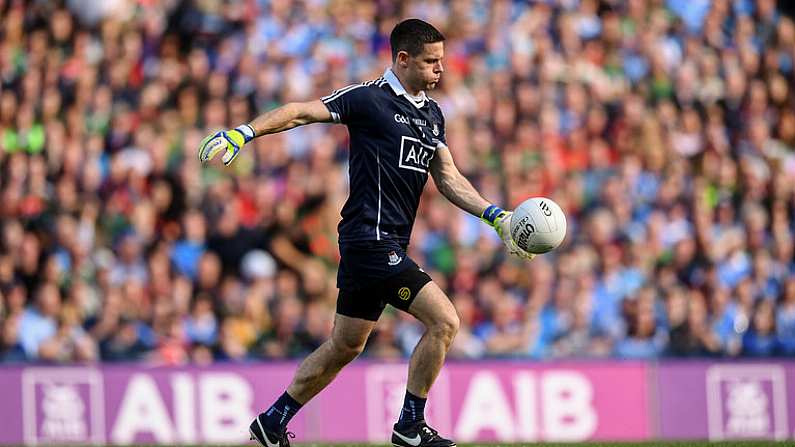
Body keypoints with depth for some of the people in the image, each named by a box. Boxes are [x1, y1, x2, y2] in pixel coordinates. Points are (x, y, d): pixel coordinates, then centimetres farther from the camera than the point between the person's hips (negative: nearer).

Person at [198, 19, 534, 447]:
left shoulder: (432, 114, 15)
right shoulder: (369, 98, -9)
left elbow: (448, 178, 19)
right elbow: (301, 111, -11)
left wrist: (496, 217, 10)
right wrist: (243, 132, -23)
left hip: (388, 245, 9)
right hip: (370, 237, -9)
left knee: (345, 345, 15)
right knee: (444, 320, -14)